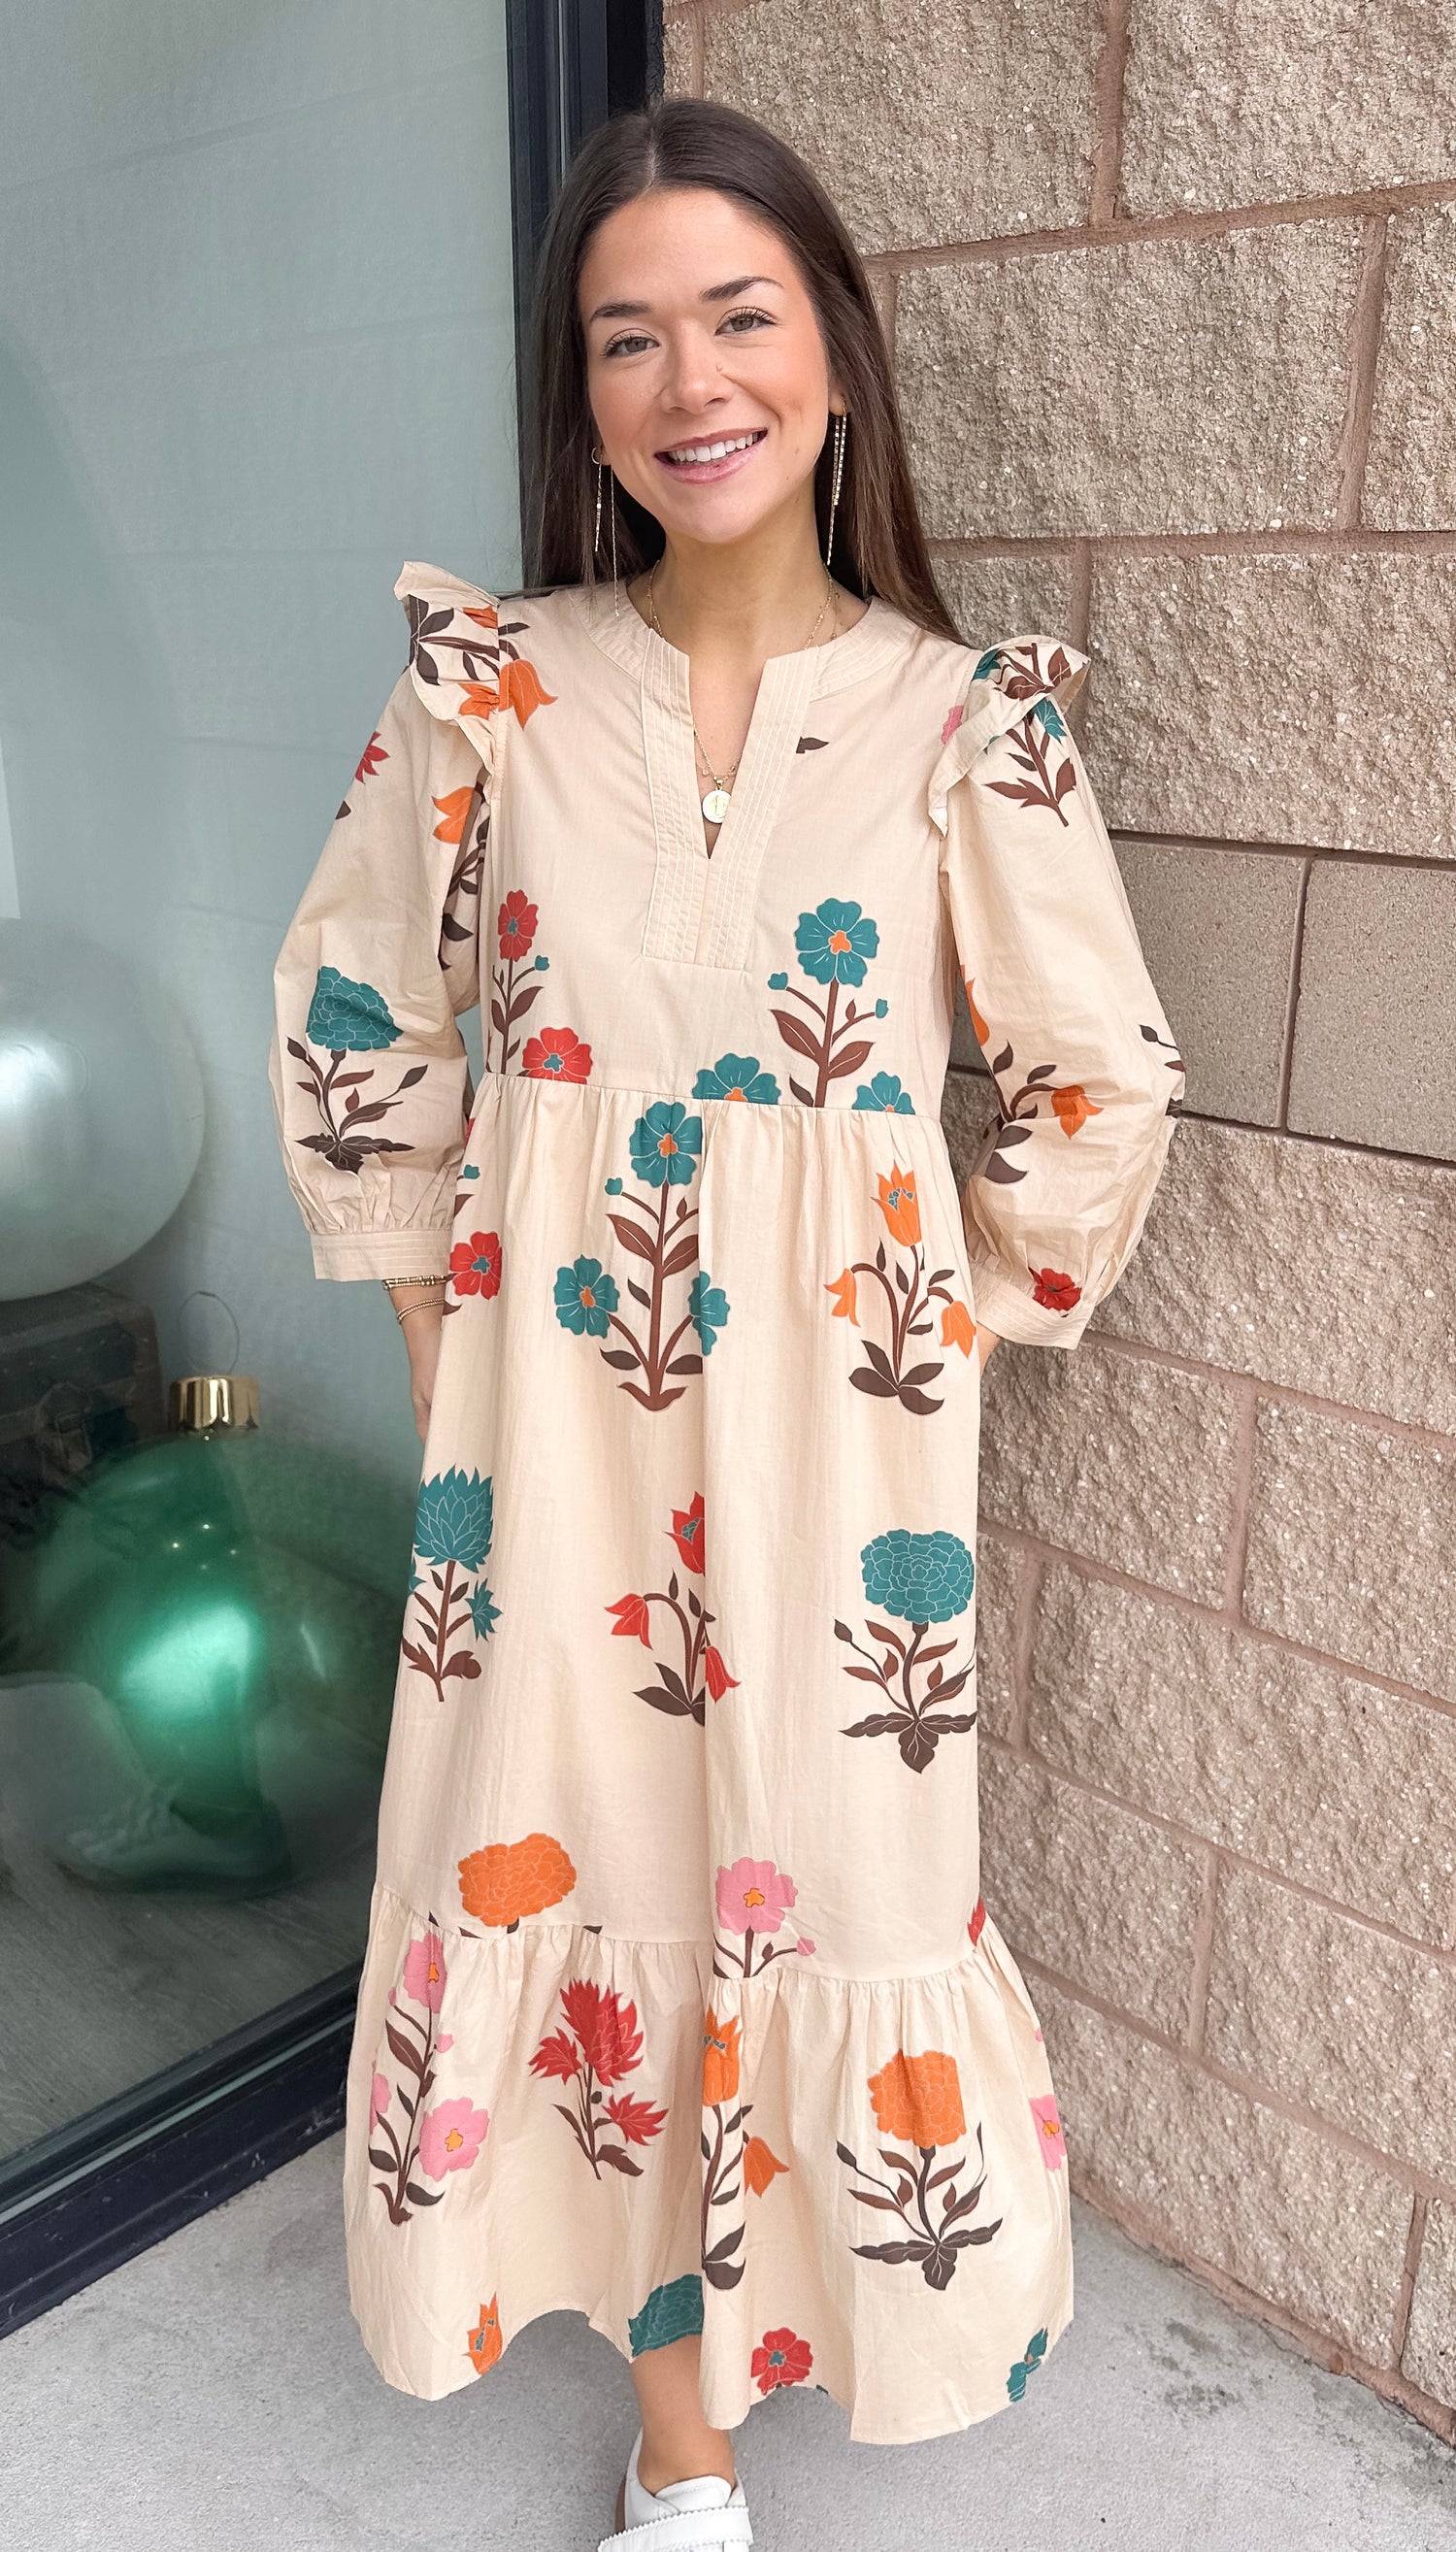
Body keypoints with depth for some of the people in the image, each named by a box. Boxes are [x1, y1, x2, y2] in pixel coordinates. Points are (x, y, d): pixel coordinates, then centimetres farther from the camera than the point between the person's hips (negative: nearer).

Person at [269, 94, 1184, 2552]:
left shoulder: (965, 712, -4)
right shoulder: (490, 684, -1)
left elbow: (1100, 1082, 3)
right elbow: (350, 1018, 8)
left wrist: (964, 1315, 3)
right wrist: (434, 1313, 5)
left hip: (830, 1426, -1)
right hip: (553, 1408, 2)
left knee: (824, 1877, 9)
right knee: (580, 1877, 10)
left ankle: (836, 2269, 44)